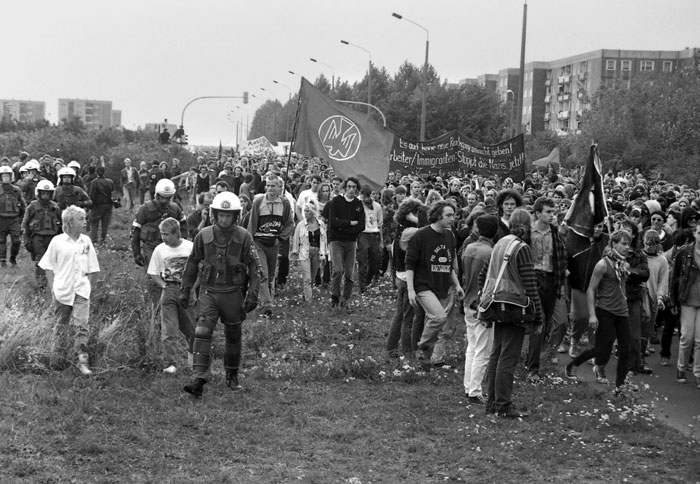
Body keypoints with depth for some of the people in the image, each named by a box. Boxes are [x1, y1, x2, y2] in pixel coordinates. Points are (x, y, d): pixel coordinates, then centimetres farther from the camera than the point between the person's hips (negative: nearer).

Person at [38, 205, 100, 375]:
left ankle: (82, 361, -12)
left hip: (81, 291, 1)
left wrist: (88, 285, 4)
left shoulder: (86, 241, 4)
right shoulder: (57, 241, -3)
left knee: (81, 326, -12)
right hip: (62, 291, -1)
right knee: (61, 325, 12)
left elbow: (93, 269, 11)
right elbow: (48, 267, 3)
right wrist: (52, 289, -2)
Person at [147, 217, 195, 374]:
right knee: (168, 329, -5)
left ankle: (193, 351, 38)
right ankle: (170, 364, -3)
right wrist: (164, 286, -5)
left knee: (191, 327, 9)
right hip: (168, 291, 1)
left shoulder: (190, 247, -4)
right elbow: (153, 273, 8)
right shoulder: (160, 249, 1)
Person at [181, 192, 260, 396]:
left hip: (233, 293, 0)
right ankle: (198, 380, -18)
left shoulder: (244, 237, -6)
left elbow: (254, 267, -3)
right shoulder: (204, 236, -1)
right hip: (209, 292, 0)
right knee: (202, 333, -14)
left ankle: (232, 376, 30)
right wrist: (185, 290, 10)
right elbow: (192, 264, 9)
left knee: (233, 336, 11)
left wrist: (253, 295, -9)